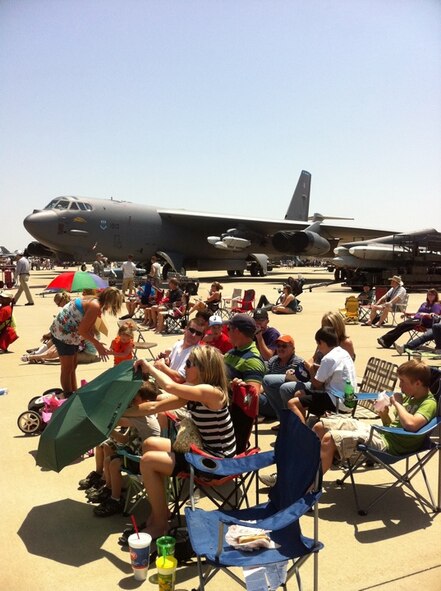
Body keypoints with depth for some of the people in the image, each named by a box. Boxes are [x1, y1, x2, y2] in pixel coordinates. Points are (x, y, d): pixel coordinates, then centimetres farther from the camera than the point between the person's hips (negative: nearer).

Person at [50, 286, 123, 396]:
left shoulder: (93, 301, 7)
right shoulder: (95, 306, -23)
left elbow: (90, 329, 9)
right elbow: (82, 331, -24)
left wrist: (98, 345, 2)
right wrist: (97, 344, -14)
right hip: (63, 334, -10)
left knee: (73, 366, 19)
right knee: (67, 368, 2)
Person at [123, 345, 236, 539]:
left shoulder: (211, 392, -24)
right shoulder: (193, 393, 4)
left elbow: (170, 386, -37)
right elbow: (155, 407, 7)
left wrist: (150, 367, -20)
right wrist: (123, 412, 4)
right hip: (203, 449, 10)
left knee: (148, 461, -11)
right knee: (150, 444, 13)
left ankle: (160, 524, 5)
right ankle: (157, 509, 20)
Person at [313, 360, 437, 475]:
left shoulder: (429, 403, -11)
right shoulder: (409, 397, 14)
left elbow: (411, 424, -32)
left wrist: (397, 403, -17)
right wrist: (384, 414, -1)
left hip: (388, 444, -9)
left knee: (329, 438, -24)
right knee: (319, 427, 4)